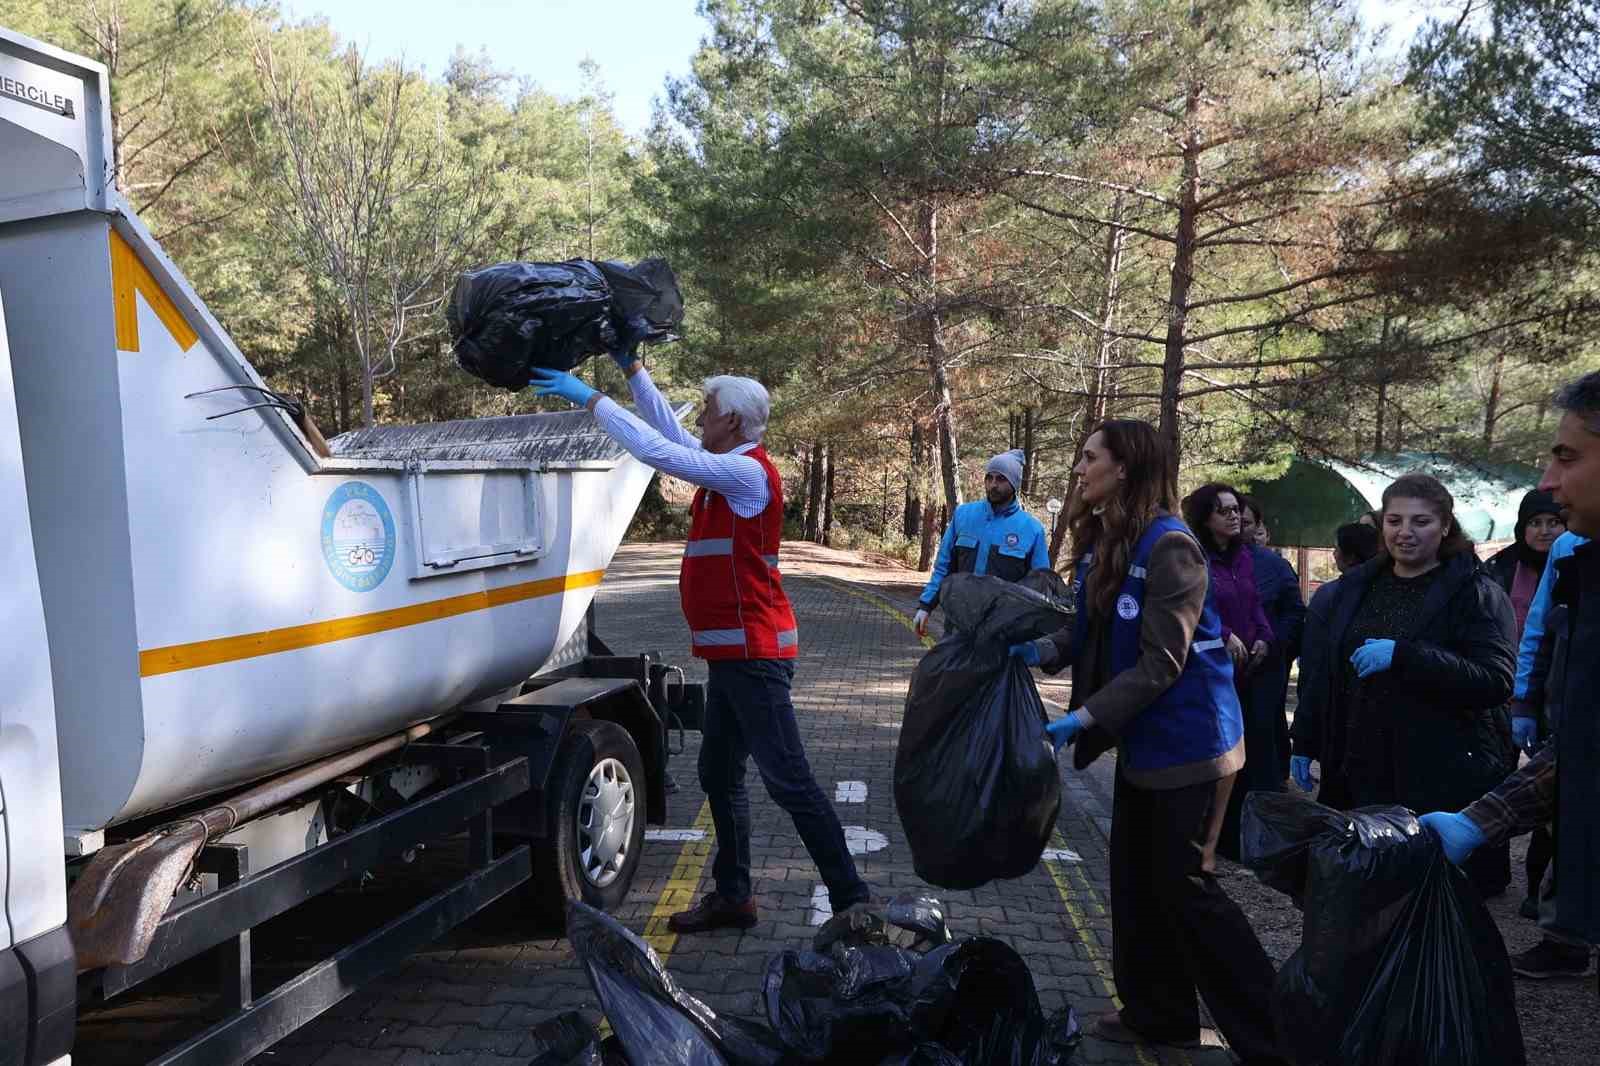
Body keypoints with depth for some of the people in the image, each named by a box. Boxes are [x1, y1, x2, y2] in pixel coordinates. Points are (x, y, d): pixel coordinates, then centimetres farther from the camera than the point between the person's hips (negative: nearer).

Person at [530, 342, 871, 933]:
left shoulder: (748, 472, -15)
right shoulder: (727, 470, 13)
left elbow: (659, 450, -19)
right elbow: (672, 432, 25)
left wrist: (589, 397, -12)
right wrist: (633, 369, 26)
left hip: (754, 652, -10)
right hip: (732, 652, 10)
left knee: (787, 779, -7)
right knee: (719, 775, 16)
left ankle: (850, 899, 1)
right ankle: (732, 896, 27)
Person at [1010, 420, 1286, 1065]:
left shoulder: (1169, 546, -21)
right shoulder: (1099, 541, 5)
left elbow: (1160, 662, -23)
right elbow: (1089, 632, 9)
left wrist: (1082, 718, -25)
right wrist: (1040, 651, -9)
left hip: (1188, 740, -9)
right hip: (1141, 736, 9)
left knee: (1184, 889, -1)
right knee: (1136, 879, 16)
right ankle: (1159, 1014, 32)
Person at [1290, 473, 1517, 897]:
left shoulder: (1476, 592, -4)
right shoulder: (1355, 587, 13)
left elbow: (1496, 680, -16)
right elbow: (1323, 672, 17)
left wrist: (1402, 656, -23)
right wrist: (1305, 744, 14)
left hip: (1446, 783, -4)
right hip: (1362, 774, 5)